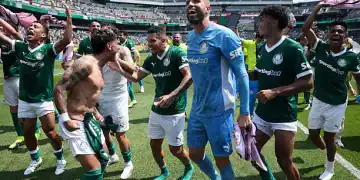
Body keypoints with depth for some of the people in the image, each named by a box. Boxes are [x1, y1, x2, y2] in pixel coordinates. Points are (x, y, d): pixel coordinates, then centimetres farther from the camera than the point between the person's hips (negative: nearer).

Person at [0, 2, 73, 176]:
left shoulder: (48, 49, -12)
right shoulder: (21, 47, 2)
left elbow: (66, 40, -28)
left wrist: (69, 19, -36)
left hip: (44, 99, -5)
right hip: (25, 99, 6)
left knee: (50, 131, -2)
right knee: (27, 132, 16)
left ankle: (60, 159, 22)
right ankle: (35, 160, 39)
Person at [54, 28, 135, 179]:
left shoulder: (98, 66, 10)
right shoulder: (86, 63, -19)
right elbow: (59, 89, -21)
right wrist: (65, 119, -25)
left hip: (90, 120, 10)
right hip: (76, 123, -9)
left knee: (103, 159, 20)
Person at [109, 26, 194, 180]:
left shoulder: (177, 53, -15)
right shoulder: (151, 59, 6)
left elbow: (189, 77, -24)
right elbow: (136, 77, 13)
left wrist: (171, 96, -32)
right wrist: (118, 68, -1)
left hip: (174, 111, -7)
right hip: (156, 110, 7)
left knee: (175, 149, 4)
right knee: (154, 144, 14)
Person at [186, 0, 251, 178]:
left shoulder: (224, 35, -17)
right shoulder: (190, 37, 5)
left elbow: (242, 75, -14)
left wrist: (244, 112, -14)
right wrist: (197, 101, 17)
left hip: (219, 110, -7)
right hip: (197, 109, 7)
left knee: (221, 159, 8)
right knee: (195, 154, 18)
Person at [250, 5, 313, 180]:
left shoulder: (292, 48, -16)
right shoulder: (260, 48, 4)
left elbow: (307, 82, -18)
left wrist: (275, 91, -25)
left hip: (284, 116, -7)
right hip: (261, 113, 7)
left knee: (284, 162, 6)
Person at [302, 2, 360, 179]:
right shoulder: (321, 47, -8)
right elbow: (305, 28, -13)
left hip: (336, 104, -3)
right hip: (318, 101, 3)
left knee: (329, 138, 8)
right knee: (313, 135, 13)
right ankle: (327, 152, 47)